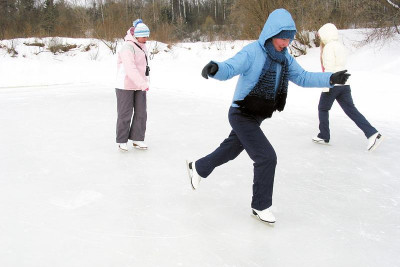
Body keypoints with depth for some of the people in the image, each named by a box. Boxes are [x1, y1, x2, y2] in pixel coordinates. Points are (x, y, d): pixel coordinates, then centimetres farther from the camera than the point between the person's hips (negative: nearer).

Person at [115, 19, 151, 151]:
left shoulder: (142, 46, 9)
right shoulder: (128, 47, -19)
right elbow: (130, 68, -29)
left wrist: (143, 82, 16)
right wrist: (143, 84, -35)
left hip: (139, 85, 8)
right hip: (126, 86, -8)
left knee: (141, 113, 5)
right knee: (125, 114, 2)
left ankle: (137, 139, 15)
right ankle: (122, 141, 15)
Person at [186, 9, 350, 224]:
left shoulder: (285, 58, 4)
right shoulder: (252, 52, -20)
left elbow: (303, 78, 9)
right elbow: (230, 68, -31)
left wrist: (331, 79, -1)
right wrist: (214, 68, -53)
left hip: (255, 117, 8)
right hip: (241, 116, -8)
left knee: (230, 150, 24)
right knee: (267, 158, -12)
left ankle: (197, 168, 49)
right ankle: (261, 206, 7)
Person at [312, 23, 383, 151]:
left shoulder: (329, 47, -9)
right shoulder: (340, 46, 17)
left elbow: (329, 67, -17)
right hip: (344, 83, 8)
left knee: (323, 109, 10)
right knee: (351, 110, 4)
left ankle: (324, 136, 16)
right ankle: (372, 134, -6)